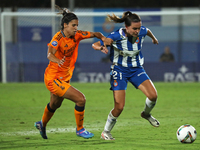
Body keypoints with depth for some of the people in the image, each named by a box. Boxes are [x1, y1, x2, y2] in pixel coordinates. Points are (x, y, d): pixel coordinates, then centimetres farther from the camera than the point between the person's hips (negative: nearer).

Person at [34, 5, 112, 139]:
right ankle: (80, 129, 3)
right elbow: (50, 54, -38)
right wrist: (57, 61, -60)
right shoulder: (58, 38, -24)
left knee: (55, 105, 30)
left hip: (65, 77, 8)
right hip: (53, 78, -8)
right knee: (80, 99, -17)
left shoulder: (76, 35, -5)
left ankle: (42, 124, 58)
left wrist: (103, 38, -20)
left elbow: (95, 34, 2)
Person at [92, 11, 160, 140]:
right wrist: (101, 47, -44)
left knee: (153, 95, -17)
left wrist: (154, 38, 36)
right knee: (119, 107, -12)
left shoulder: (141, 32, -12)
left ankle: (146, 114, 18)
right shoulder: (116, 36, -23)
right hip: (119, 70, -4)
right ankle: (106, 132, 12)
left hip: (136, 69, 4)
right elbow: (95, 45, -20)